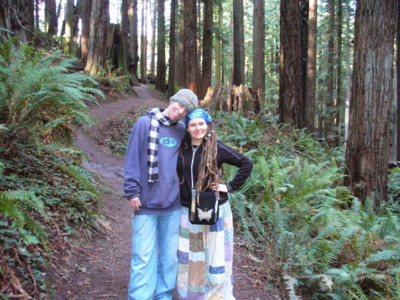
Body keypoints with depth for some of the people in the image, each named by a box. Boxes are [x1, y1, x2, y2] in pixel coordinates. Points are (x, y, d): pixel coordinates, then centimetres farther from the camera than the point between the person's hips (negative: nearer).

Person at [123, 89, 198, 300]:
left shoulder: (182, 131, 7)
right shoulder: (145, 123, -4)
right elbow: (132, 159, -5)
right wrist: (132, 191, -10)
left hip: (173, 204, 4)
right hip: (146, 203, -4)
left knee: (170, 256, 12)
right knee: (143, 258, 0)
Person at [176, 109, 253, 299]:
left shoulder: (216, 148, -8)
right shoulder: (182, 148, 3)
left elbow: (246, 164, -6)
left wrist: (231, 187, -8)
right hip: (188, 211, 4)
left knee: (214, 254, 1)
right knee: (188, 255, 11)